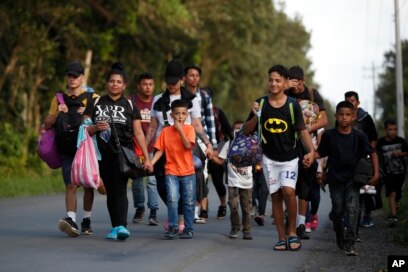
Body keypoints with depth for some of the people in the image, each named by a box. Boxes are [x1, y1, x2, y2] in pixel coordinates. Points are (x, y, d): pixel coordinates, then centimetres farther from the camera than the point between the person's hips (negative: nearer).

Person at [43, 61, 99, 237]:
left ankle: (86, 221, 17)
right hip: (67, 150, 1)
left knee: (88, 185, 6)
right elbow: (47, 125, 14)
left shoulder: (93, 98, 5)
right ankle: (71, 220, -23)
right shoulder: (59, 99, 13)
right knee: (70, 185, -11)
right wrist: (57, 113, -5)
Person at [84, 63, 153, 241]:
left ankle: (121, 226, -25)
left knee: (120, 190, -15)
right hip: (103, 154, 2)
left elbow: (138, 134, 6)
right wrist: (96, 127, -13)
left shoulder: (129, 105, 8)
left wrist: (147, 158, 0)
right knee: (110, 192, 4)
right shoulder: (96, 104, 10)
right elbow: (85, 130, 9)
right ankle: (115, 227, 9)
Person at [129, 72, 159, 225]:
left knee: (152, 180, -10)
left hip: (153, 148, 0)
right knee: (137, 180, 8)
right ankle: (139, 208, 23)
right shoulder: (131, 102, 2)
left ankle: (153, 211, -7)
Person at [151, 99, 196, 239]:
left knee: (189, 202, 5)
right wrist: (151, 163, -10)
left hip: (188, 172, 0)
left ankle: (188, 229, 15)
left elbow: (188, 145, -16)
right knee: (172, 199, -13)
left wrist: (180, 129, -16)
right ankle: (173, 227, -2)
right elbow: (160, 150, 3)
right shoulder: (166, 131, 4)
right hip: (171, 171, 0)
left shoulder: (189, 129, 0)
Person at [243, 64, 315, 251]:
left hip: (290, 157, -2)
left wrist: (311, 150, -15)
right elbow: (246, 131, 4)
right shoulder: (261, 104, 0)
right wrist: (256, 116, -14)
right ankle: (282, 238, 10)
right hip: (269, 157, 2)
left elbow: (302, 130, 0)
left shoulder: (292, 105, -4)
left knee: (288, 191, -19)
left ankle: (292, 232, -4)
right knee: (276, 196, 3)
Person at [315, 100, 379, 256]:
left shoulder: (358, 136, -4)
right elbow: (320, 153, 6)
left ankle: (349, 244, -16)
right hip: (335, 179, 1)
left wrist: (376, 174, -1)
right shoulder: (329, 135, -2)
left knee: (352, 209, -13)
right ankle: (339, 236, 33)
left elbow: (372, 153, 5)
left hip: (352, 179, -1)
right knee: (338, 210, 9)